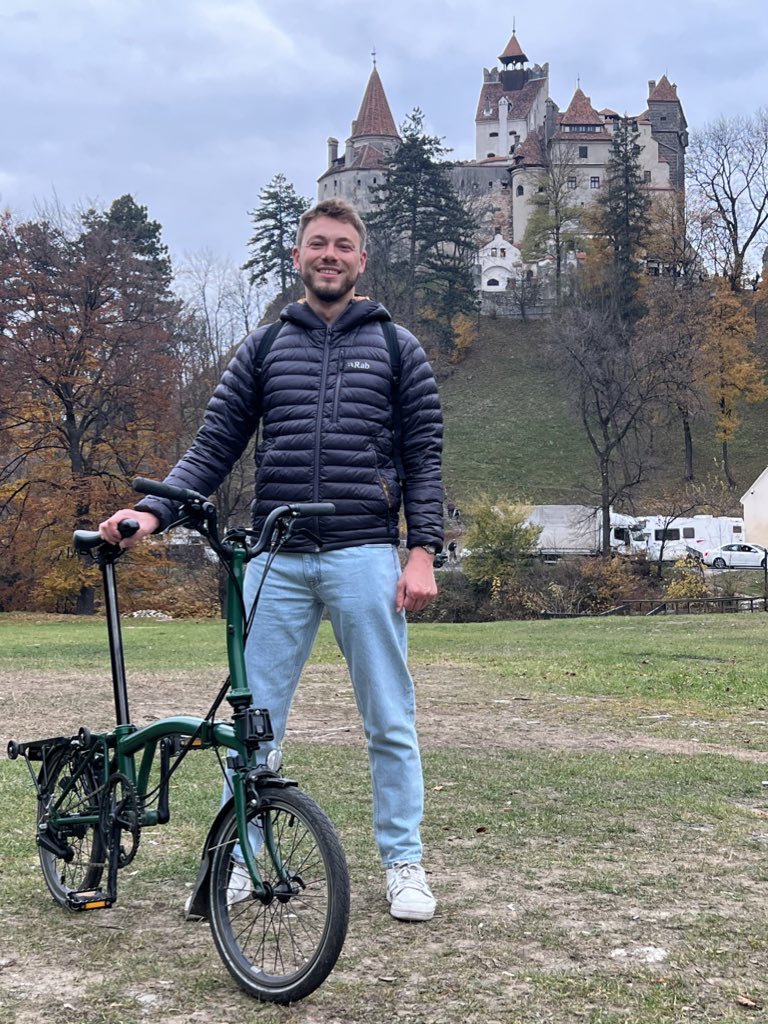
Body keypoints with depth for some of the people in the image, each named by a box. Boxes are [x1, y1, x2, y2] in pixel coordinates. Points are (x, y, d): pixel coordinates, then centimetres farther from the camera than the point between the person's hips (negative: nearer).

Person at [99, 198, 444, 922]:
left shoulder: (395, 347, 8)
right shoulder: (263, 348, 12)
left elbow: (424, 455, 4)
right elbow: (214, 446, 8)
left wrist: (423, 552, -6)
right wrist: (153, 511, -7)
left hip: (364, 556, -2)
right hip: (276, 560, 2)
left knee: (389, 720, 4)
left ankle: (403, 863, 16)